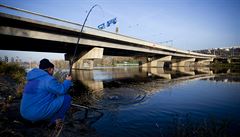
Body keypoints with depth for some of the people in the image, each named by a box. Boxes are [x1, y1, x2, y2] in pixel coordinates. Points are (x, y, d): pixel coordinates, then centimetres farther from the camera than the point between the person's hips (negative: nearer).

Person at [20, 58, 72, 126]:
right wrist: (67, 81, 0)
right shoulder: (48, 79, -16)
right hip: (39, 112, -9)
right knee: (66, 98, -7)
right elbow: (61, 90, -17)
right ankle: (55, 119, 0)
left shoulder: (34, 79, 13)